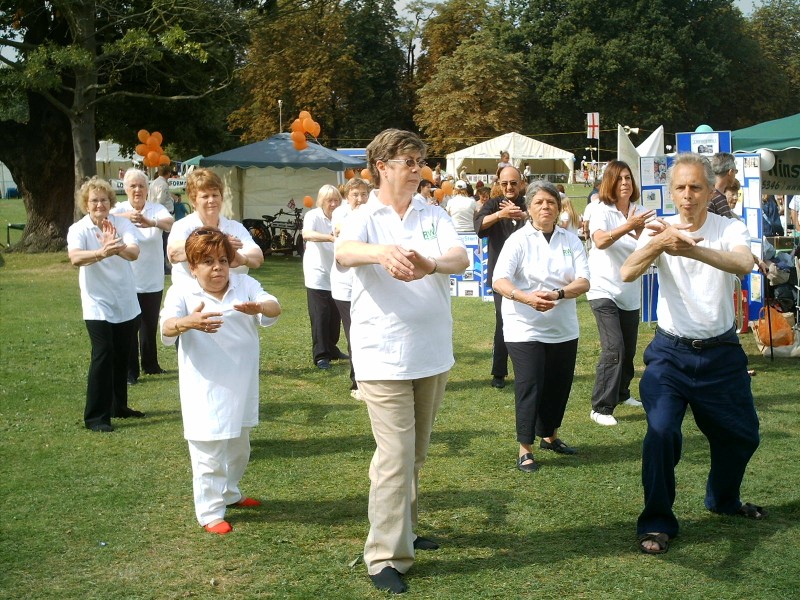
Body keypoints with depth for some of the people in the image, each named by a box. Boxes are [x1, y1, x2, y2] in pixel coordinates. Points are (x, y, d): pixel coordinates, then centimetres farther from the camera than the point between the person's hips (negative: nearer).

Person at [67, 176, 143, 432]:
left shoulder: (122, 224, -4)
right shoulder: (78, 230, -11)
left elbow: (134, 253, -22)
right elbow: (75, 258, -31)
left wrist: (118, 248, -45)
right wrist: (102, 253, -50)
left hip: (125, 302, 4)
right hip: (97, 304, -4)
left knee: (121, 356, 14)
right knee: (103, 354, -12)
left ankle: (118, 406, 31)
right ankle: (95, 416, -5)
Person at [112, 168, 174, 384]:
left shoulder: (156, 209, -4)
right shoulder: (120, 209, -5)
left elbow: (171, 223, -26)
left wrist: (152, 222, -49)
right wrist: (124, 217, -49)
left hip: (152, 280, 2)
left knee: (150, 325, 15)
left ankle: (150, 364, 32)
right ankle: (130, 370, 10)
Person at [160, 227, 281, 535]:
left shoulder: (245, 284, -1)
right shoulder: (181, 292, -11)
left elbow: (274, 307, -15)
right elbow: (166, 328, -26)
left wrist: (258, 308, -40)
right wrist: (189, 322, -50)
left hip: (241, 386, 5)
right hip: (205, 390, -5)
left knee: (238, 446, 22)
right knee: (209, 452, -4)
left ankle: (229, 493, 44)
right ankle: (210, 512, 9)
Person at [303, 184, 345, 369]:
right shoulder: (313, 216, -10)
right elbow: (306, 234, -31)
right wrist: (331, 238, -45)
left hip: (335, 274, 5)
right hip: (317, 274, -5)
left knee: (335, 315, 10)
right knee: (320, 316, -8)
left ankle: (331, 349, 26)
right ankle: (320, 355, -4)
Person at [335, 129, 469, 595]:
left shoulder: (434, 216, 6)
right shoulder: (364, 219, -5)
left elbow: (461, 258, -12)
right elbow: (344, 253, -27)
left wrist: (430, 264, -36)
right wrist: (381, 251, -50)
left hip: (433, 354, 5)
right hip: (384, 358, -5)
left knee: (416, 454, 18)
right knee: (396, 456, -8)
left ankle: (403, 529, 35)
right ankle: (387, 557, 0)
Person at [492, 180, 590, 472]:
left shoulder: (571, 240, 5)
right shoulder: (518, 240, -6)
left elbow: (583, 282, -5)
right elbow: (499, 281, -17)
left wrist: (557, 294, -25)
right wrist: (526, 297, -36)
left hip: (563, 328, 4)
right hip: (525, 328, -4)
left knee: (559, 385, 13)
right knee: (529, 387, -6)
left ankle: (550, 436, 34)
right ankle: (525, 449, 4)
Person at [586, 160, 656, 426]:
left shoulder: (639, 212, 3)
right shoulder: (601, 211, -11)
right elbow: (600, 241, -30)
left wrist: (640, 232, -23)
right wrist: (627, 227, -45)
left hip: (630, 292, 6)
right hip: (604, 290, -6)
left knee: (629, 349, 14)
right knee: (614, 349, -16)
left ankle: (621, 393, 37)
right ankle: (601, 408, -11)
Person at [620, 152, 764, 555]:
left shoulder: (730, 229, -8)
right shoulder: (660, 230, -7)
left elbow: (744, 264, -31)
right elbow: (627, 273, -24)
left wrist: (691, 248, -48)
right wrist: (658, 245, -46)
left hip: (722, 354, 2)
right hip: (671, 354, -1)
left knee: (743, 435, 15)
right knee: (662, 432, -18)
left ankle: (723, 500, 43)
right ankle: (657, 523, -3)